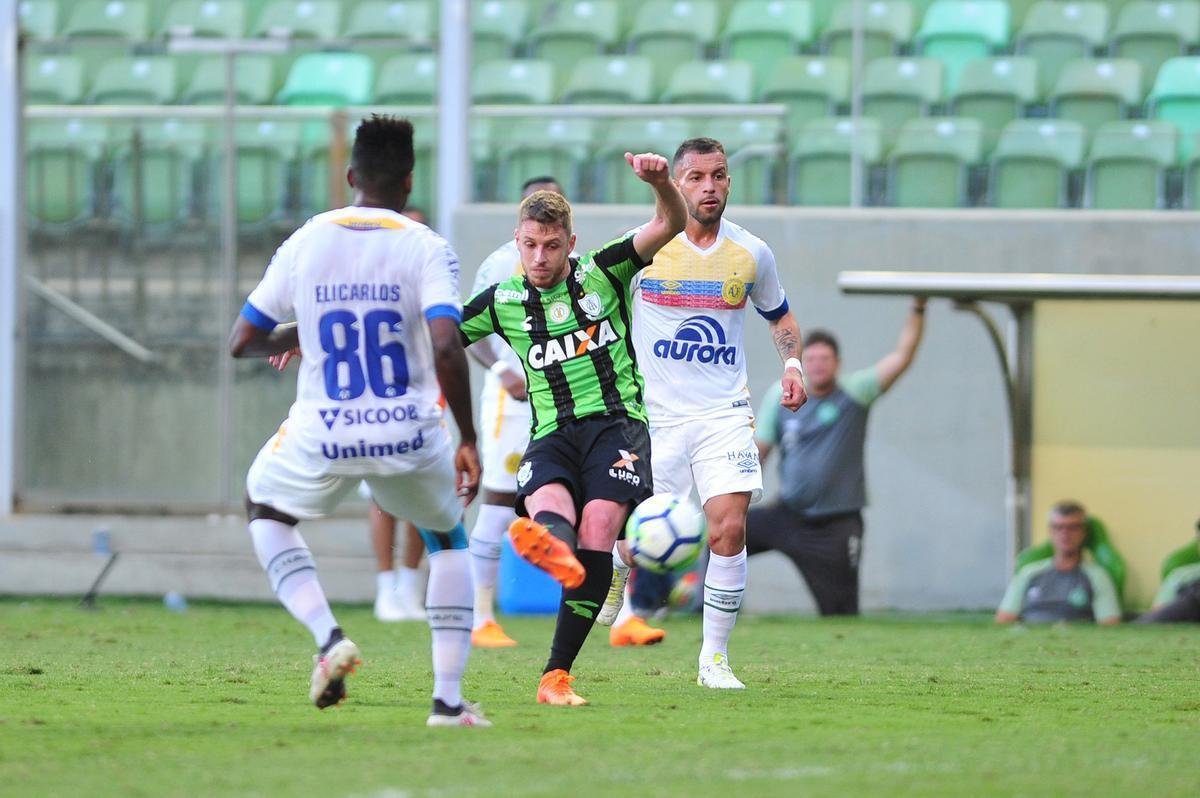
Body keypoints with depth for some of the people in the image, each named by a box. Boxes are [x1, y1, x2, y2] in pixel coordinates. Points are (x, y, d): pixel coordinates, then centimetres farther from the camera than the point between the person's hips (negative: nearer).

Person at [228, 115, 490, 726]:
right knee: (447, 538, 27)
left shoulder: (305, 242, 2)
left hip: (322, 438, 1)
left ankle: (328, 637, 7)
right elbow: (446, 347, -18)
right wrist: (468, 439, -9)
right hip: (409, 437, 0)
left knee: (265, 511, 31)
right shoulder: (425, 247, -5)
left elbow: (241, 343, 5)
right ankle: (449, 700, 15)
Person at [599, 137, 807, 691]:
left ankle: (714, 657, -4)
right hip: (654, 413, -1)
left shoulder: (751, 254, 3)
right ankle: (616, 573, 40)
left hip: (725, 412, 1)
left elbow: (778, 314, 20)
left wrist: (791, 364, 3)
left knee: (728, 528, -16)